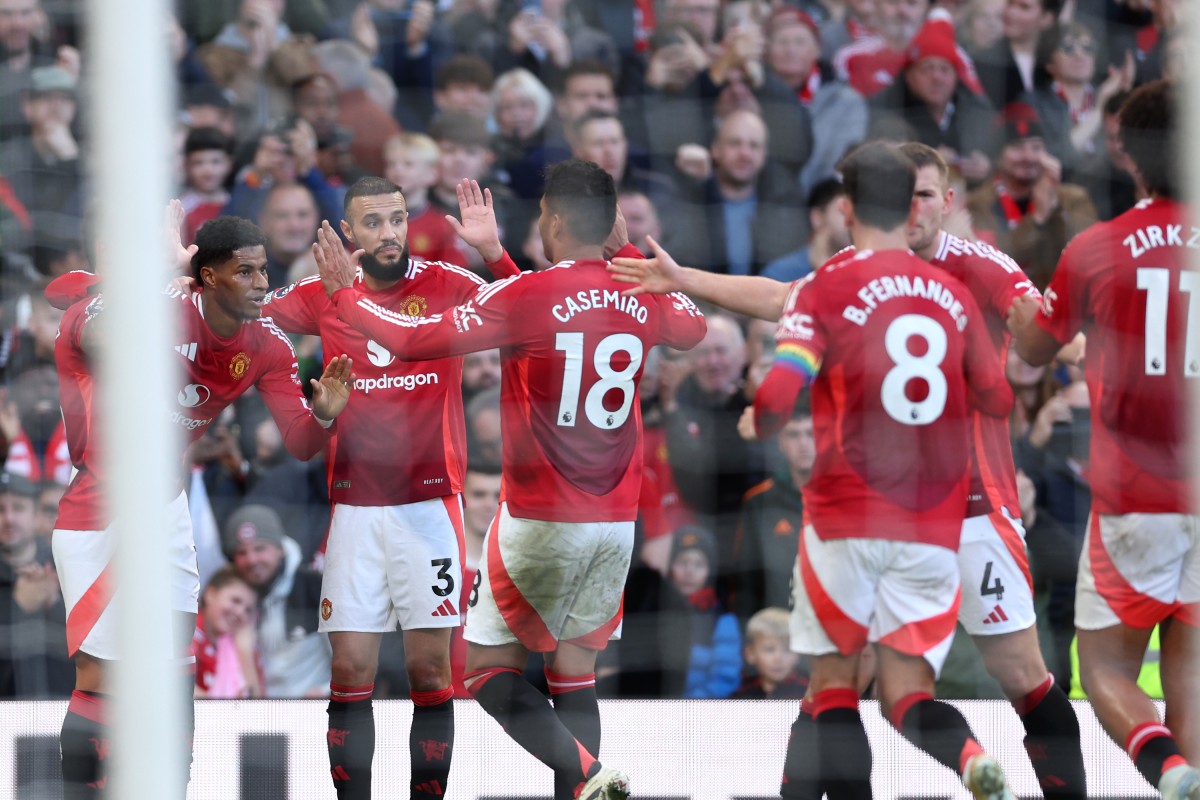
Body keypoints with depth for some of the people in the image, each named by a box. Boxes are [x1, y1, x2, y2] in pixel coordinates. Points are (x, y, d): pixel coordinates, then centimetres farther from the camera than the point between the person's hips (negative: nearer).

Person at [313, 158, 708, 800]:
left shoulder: (526, 295, -15)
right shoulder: (644, 297, 2)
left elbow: (415, 340, -12)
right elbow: (693, 329, 26)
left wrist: (342, 293, 3)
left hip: (540, 522, -5)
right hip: (616, 524, 5)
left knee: (488, 667, 5)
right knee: (573, 673, 12)